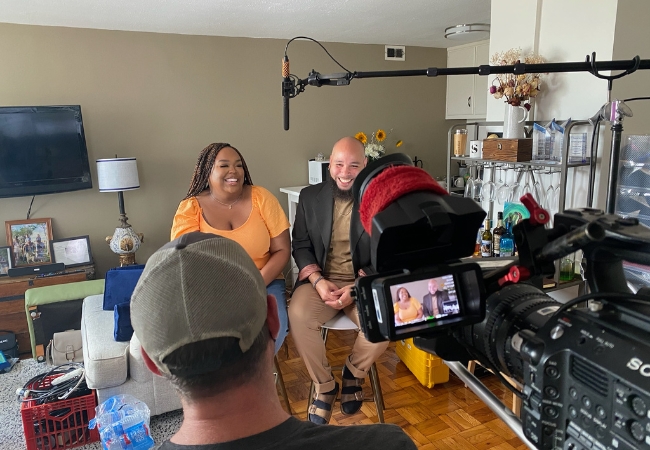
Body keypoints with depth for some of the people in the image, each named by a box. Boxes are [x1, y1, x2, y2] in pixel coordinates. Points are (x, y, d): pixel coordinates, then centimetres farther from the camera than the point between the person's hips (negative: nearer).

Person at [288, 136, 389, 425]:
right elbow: (301, 246, 4)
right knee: (298, 314, -28)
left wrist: (357, 288, -18)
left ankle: (353, 373, 7)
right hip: (320, 279, 1)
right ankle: (324, 385, -2)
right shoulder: (310, 197, 4)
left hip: (365, 281, 0)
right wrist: (318, 281, -14)